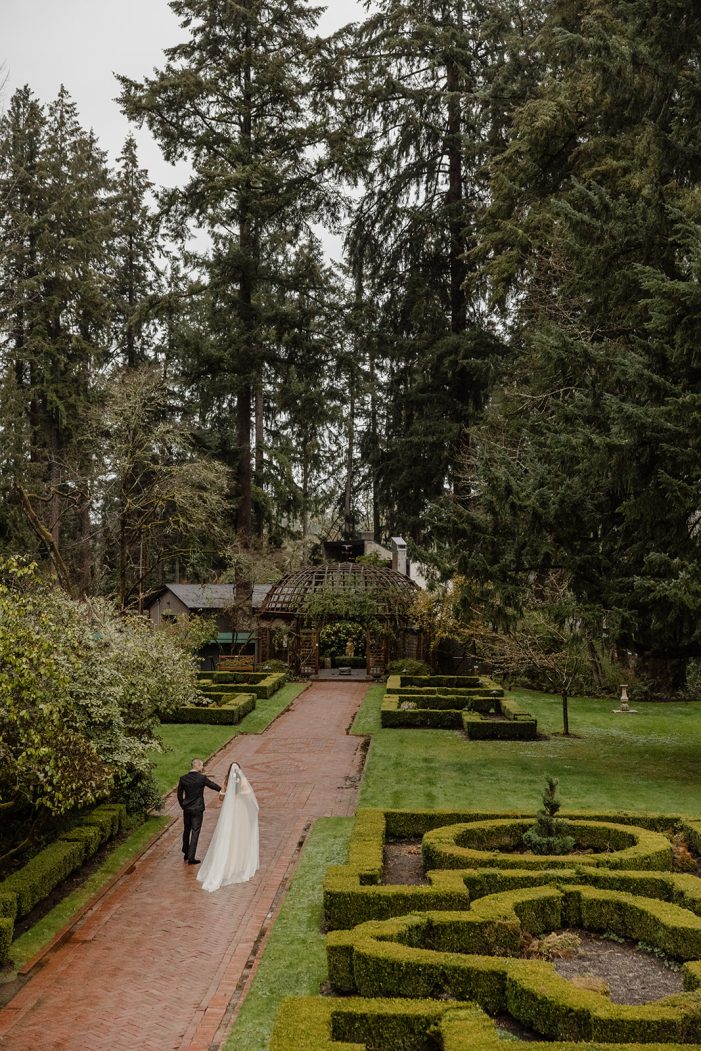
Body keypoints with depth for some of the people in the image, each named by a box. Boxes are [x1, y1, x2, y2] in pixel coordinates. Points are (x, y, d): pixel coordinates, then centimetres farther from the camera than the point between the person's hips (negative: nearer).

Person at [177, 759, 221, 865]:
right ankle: (191, 857, 1)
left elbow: (179, 795, 2)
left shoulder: (183, 778, -3)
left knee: (186, 830, 20)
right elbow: (212, 785, 2)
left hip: (186, 809, 4)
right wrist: (221, 789, 22)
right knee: (195, 832, 2)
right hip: (197, 809, -4)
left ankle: (186, 853, 32)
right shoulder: (202, 778, -13)